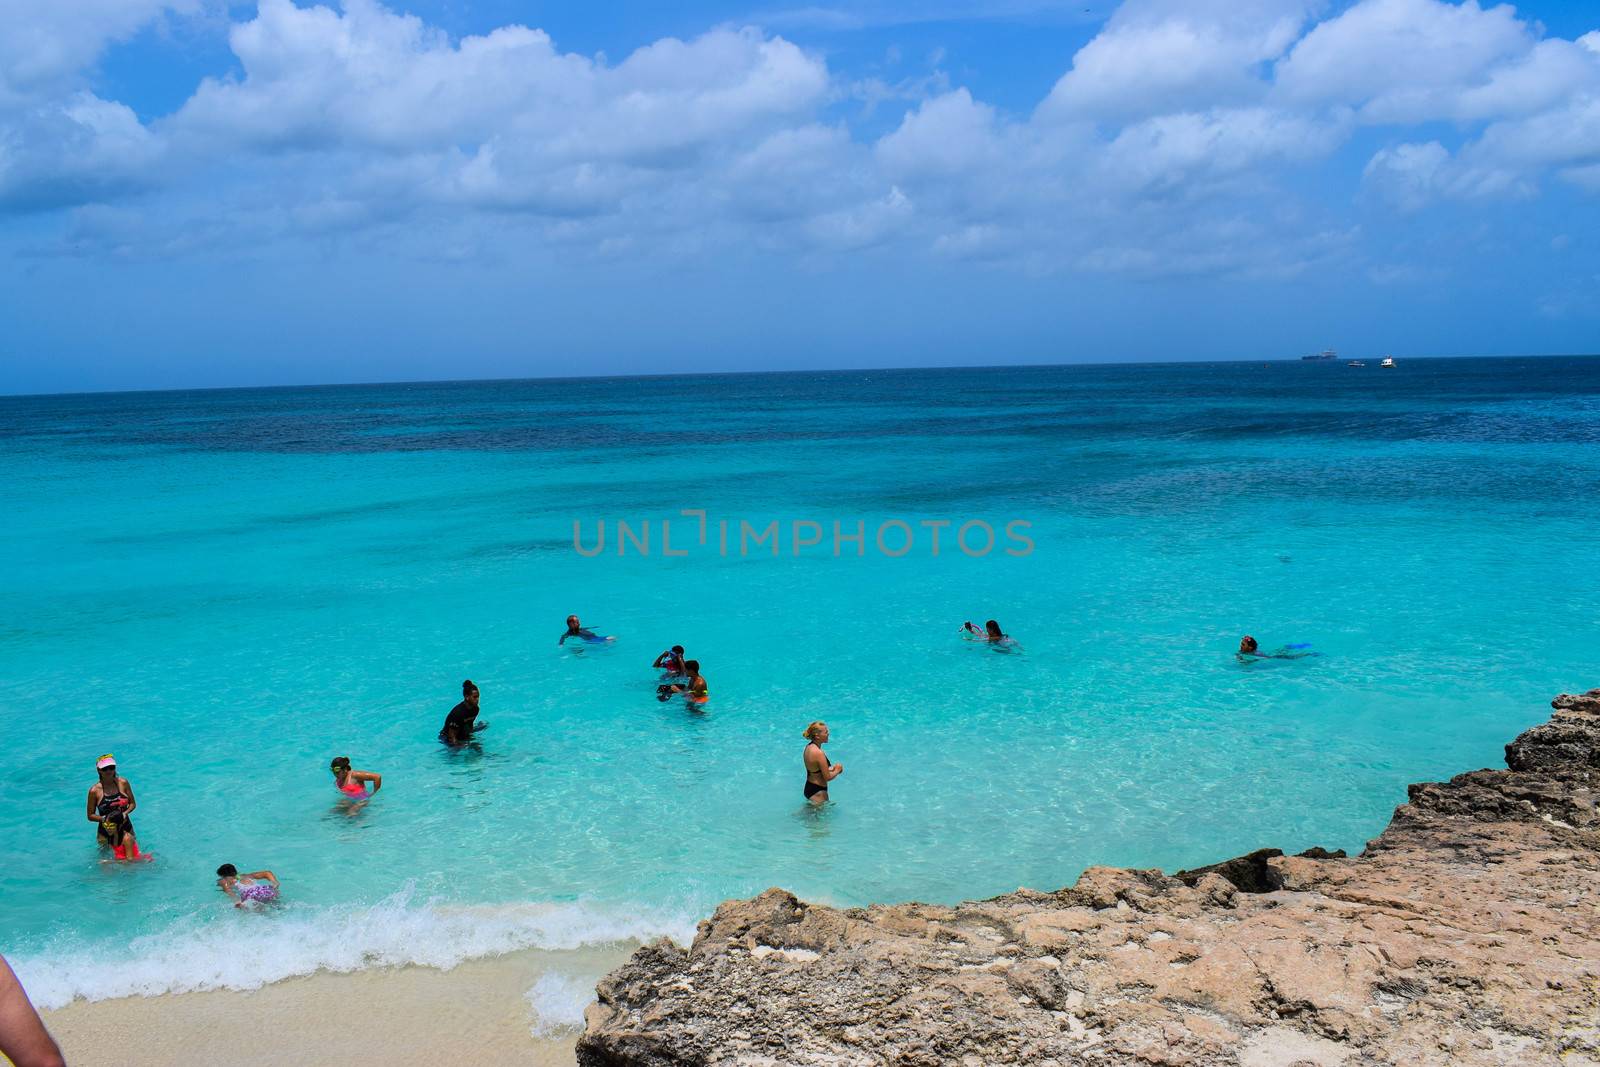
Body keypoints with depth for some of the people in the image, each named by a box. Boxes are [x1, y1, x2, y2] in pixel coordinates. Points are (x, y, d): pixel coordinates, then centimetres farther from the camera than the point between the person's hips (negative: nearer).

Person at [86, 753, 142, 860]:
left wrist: (125, 813, -15)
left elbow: (133, 803, 4)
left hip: (125, 828, 1)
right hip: (106, 832, -1)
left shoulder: (123, 783, -7)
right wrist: (104, 818, -21)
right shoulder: (94, 791, -12)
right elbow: (90, 816, -4)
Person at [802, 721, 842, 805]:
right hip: (817, 792, -9)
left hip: (808, 788, 9)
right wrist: (837, 770, -2)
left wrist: (832, 768, 3)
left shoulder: (809, 747, 1)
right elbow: (827, 777, -21)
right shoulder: (819, 753, -27)